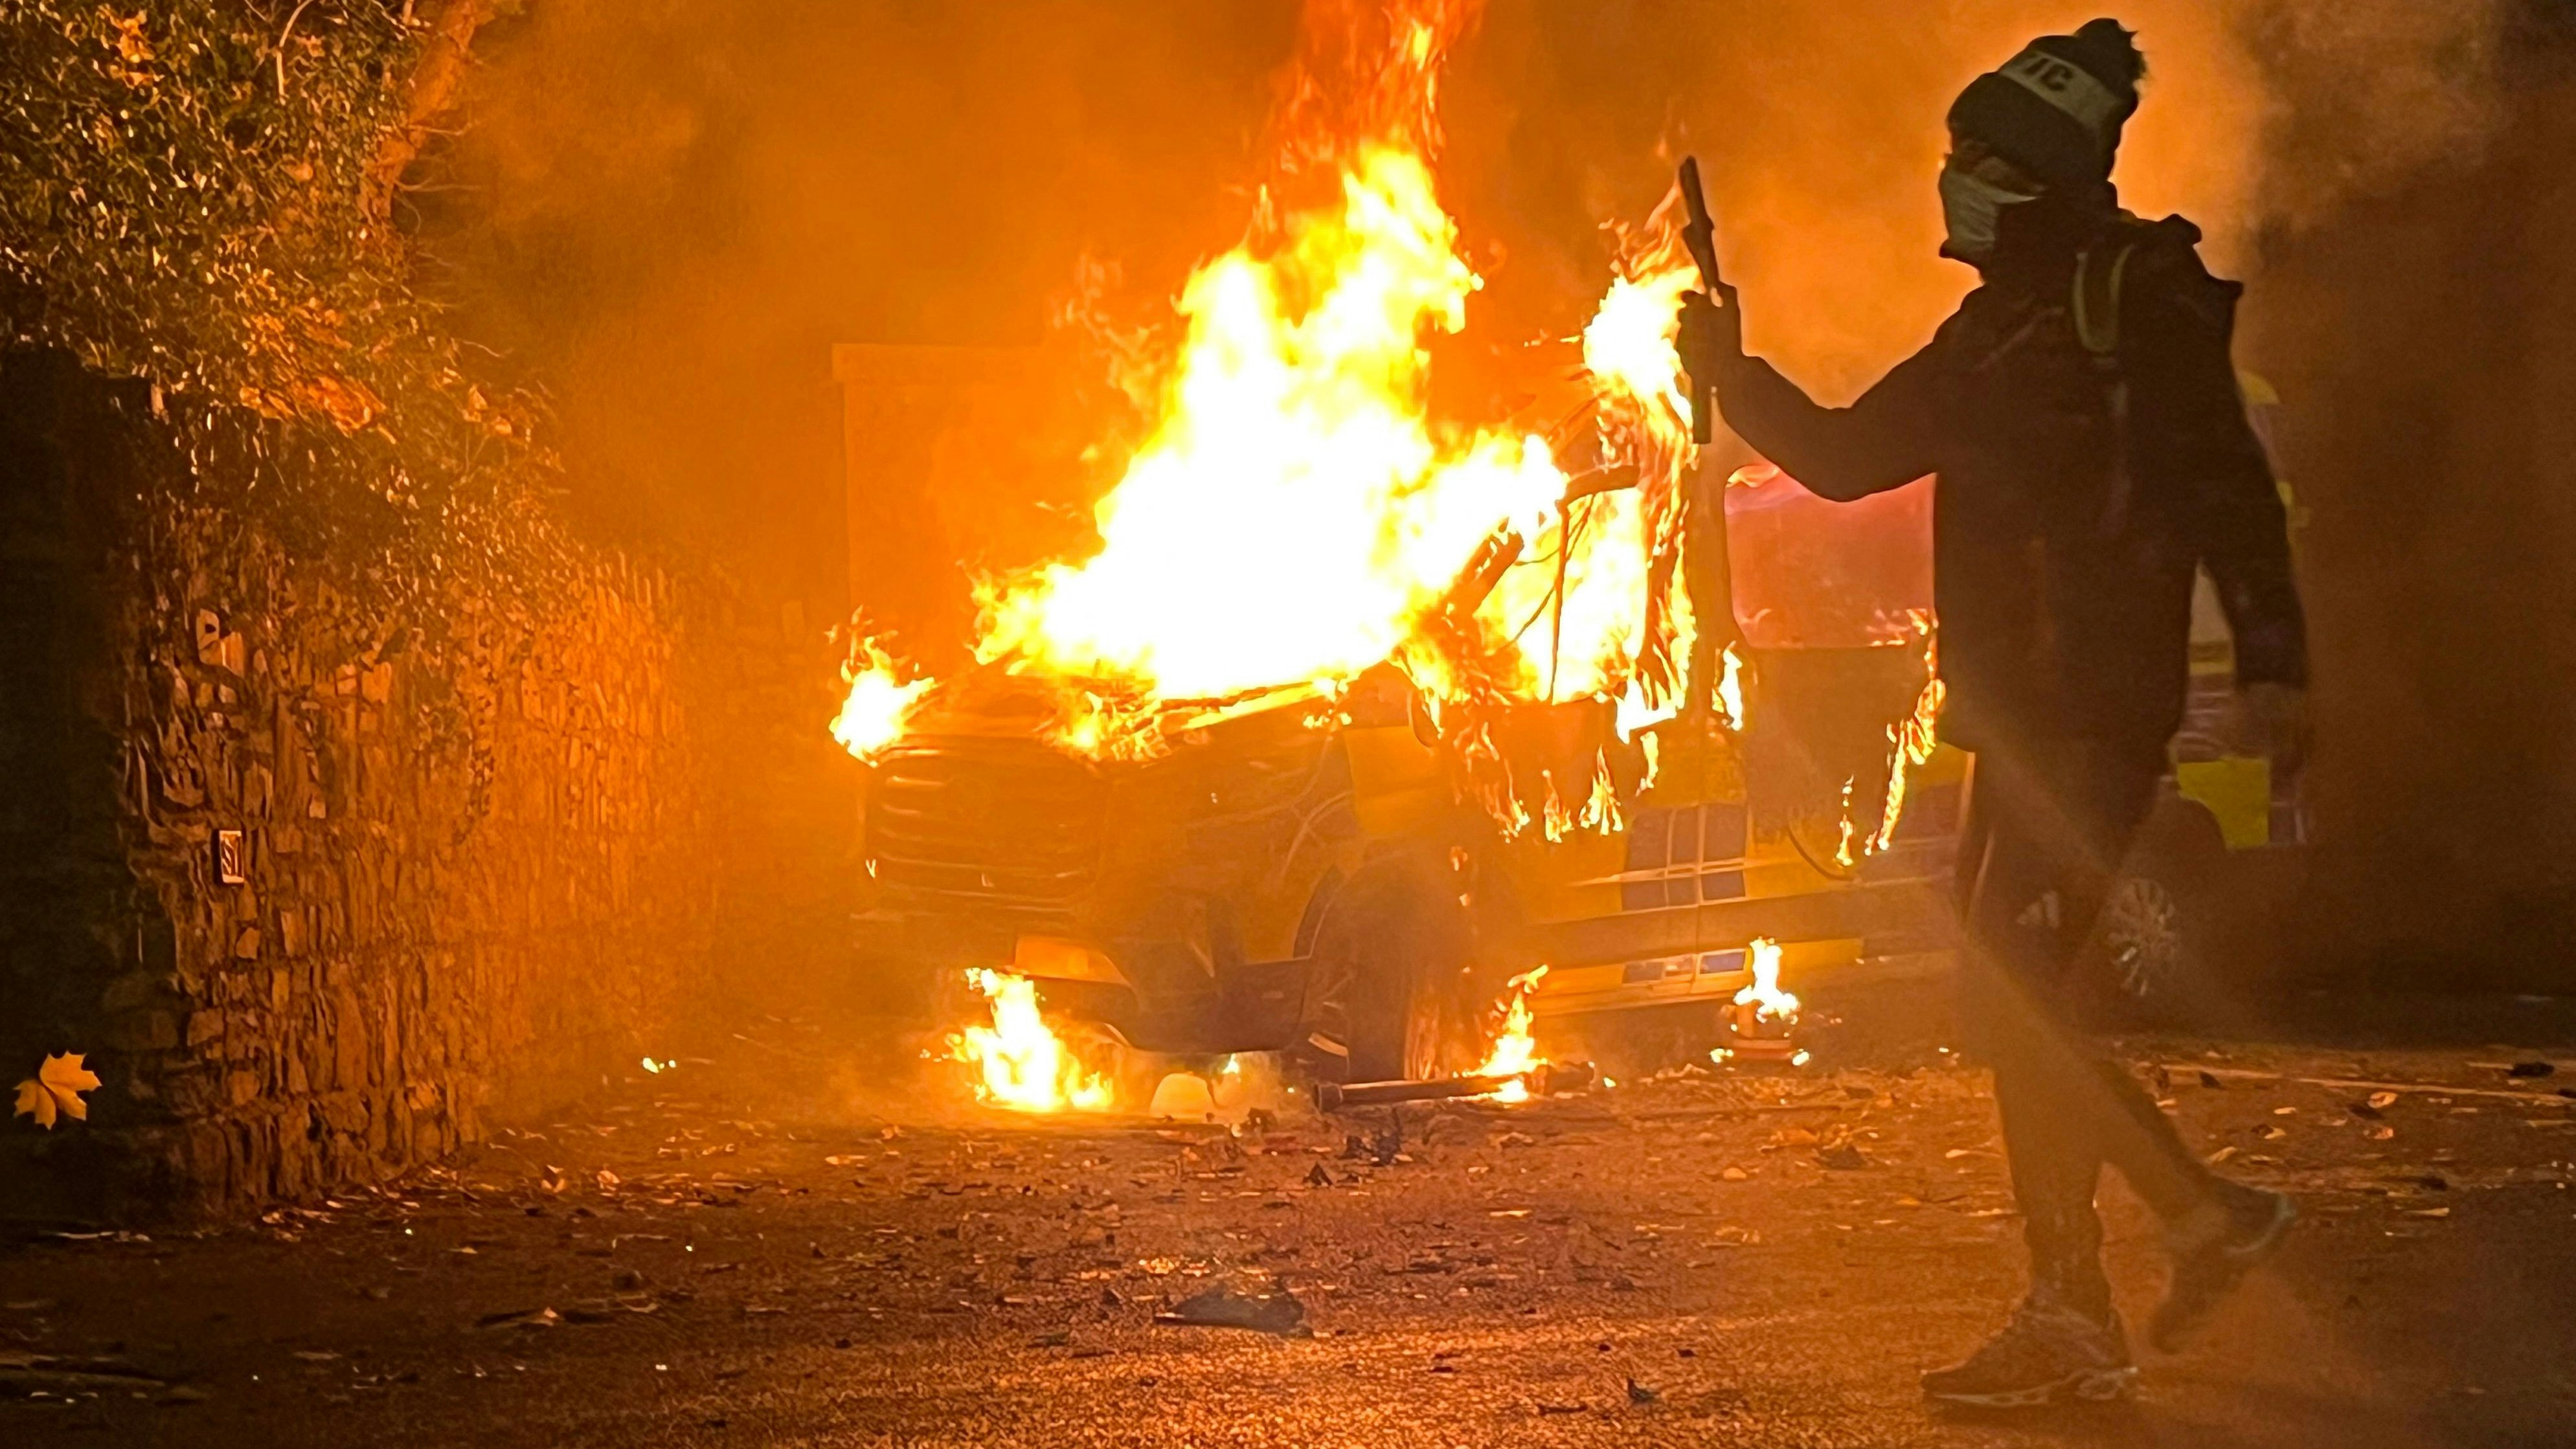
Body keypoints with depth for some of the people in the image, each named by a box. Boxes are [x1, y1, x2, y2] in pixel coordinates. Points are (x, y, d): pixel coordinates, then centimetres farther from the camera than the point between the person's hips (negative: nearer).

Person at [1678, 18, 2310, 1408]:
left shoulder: (2136, 300, -7)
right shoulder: (1992, 336, 19)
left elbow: (2229, 481, -15)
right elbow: (1845, 455, 24)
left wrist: (2269, 661, -22)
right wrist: (1733, 376, 10)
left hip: (2092, 708, -9)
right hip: (2022, 711, 9)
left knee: (2011, 992, -11)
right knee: (2013, 997, 10)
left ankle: (2071, 1318, -5)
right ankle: (2208, 1212, 21)